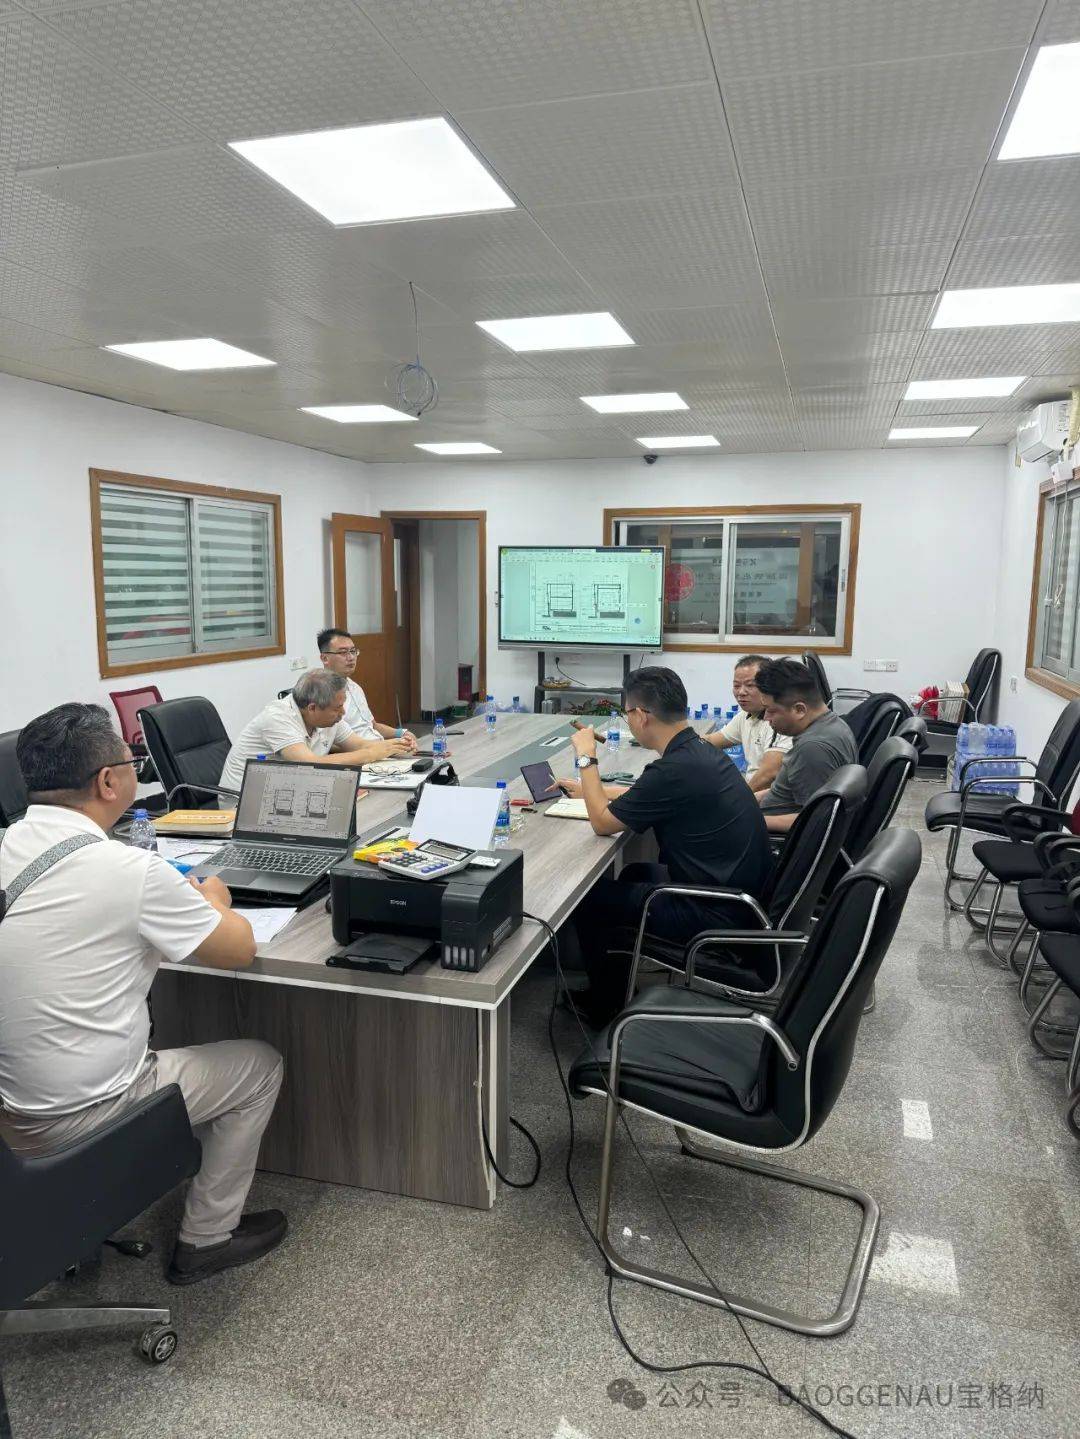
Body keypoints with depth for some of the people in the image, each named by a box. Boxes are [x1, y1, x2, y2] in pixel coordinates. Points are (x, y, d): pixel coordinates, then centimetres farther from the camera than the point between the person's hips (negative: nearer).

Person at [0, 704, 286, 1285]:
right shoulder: (129, 871, -24)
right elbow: (238, 949, -10)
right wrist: (213, 901, 10)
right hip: (76, 1122, -7)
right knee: (260, 1064, 11)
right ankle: (206, 1238, 22)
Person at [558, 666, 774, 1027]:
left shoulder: (675, 769, -25)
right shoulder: (698, 750, 4)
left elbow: (603, 822, -13)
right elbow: (647, 794, 25)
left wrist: (586, 759, -3)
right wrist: (591, 788, 31)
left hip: (719, 916, -9)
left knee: (589, 898, 5)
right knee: (632, 873, 28)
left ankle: (605, 1005, 27)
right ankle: (612, 987, 37)